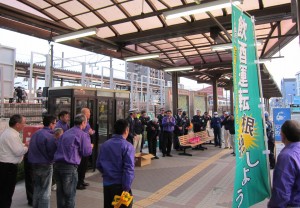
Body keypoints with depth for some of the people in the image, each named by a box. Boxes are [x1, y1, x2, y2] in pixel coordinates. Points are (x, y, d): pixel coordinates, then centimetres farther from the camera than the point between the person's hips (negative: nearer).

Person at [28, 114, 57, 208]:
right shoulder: (50, 136, -18)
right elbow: (53, 152, -18)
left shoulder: (35, 133, 7)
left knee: (37, 189, 20)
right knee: (45, 192, 4)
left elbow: (32, 150, 12)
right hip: (46, 165, -8)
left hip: (34, 164, 8)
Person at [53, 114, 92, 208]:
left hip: (57, 165, 7)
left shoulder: (65, 133, 16)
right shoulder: (83, 134, -5)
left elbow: (58, 147, 19)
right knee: (70, 195, 6)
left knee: (60, 193, 18)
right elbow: (87, 152, -9)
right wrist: (90, 146, 14)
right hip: (70, 167, -6)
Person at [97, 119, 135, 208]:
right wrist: (126, 188, -18)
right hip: (120, 185, -5)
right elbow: (129, 169, -20)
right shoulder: (127, 146, -13)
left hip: (106, 184, 6)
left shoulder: (104, 145, 4)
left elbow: (98, 164, 9)